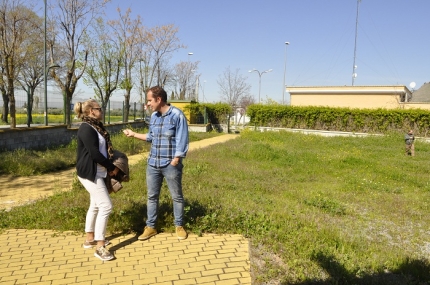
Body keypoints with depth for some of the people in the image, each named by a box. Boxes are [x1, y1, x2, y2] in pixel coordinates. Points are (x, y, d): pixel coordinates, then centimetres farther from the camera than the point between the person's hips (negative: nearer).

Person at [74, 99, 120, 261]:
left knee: (95, 205, 17)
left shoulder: (95, 127, 12)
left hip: (96, 173, 10)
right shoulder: (86, 128, -18)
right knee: (105, 206, -10)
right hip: (90, 173, -10)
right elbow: (95, 153, -23)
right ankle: (100, 247, -3)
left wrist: (109, 167, 2)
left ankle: (90, 239, 30)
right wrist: (112, 167, -13)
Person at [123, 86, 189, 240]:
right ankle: (150, 226, 24)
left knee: (176, 197, 8)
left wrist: (175, 161, -16)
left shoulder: (177, 115, -12)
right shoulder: (154, 116, 8)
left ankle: (179, 226, 23)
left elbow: (181, 141, -13)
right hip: (153, 163, 6)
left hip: (170, 164, -6)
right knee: (152, 196, 12)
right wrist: (134, 134, 14)